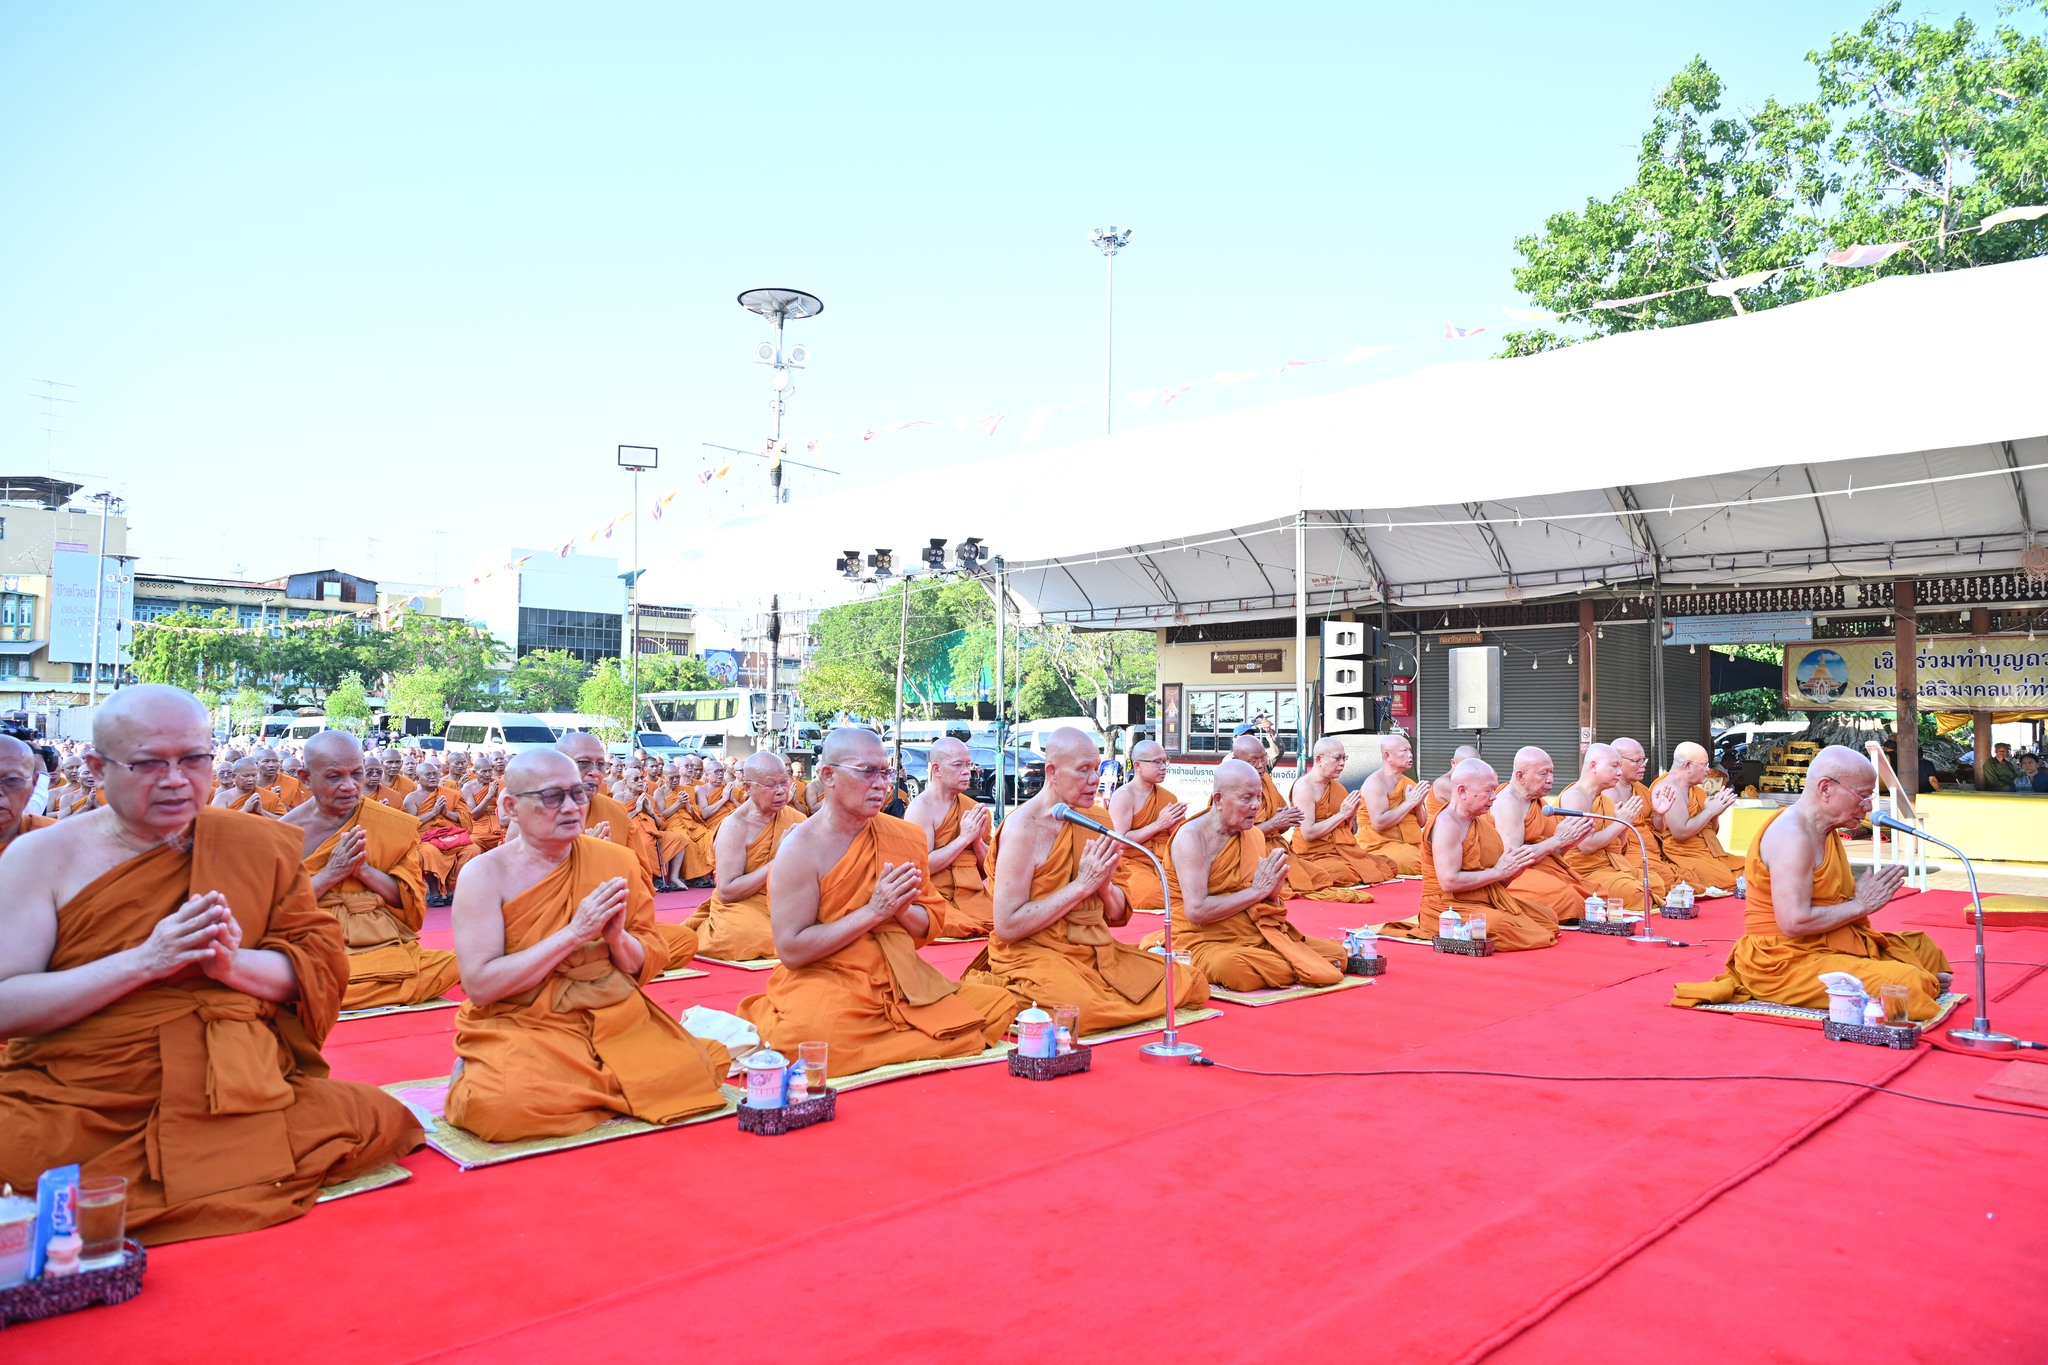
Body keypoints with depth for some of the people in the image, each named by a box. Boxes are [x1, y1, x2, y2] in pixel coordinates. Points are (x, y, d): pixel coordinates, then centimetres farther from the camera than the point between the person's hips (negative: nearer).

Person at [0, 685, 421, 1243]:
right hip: (74, 1107, -3)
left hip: (237, 1096, 4)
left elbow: (323, 962, 4)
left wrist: (233, 963, -16)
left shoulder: (257, 845, 6)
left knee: (377, 1119, -18)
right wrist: (144, 960, -19)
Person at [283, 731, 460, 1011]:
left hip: (384, 946, 3)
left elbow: (413, 902, 6)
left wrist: (365, 870, -9)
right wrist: (330, 874, -11)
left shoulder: (395, 825, 8)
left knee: (452, 964, -26)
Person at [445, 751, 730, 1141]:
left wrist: (618, 938, -15)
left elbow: (650, 967, 7)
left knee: (690, 1074, -19)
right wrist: (573, 933, -19)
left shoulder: (616, 861, 3)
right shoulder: (485, 874, -6)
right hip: (520, 1028, -4)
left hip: (615, 1018, 4)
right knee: (503, 1105, -34)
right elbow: (479, 986, -14)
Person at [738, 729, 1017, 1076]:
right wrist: (873, 911, -18)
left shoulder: (904, 836, 6)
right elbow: (791, 949, -14)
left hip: (901, 981, 6)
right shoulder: (800, 848, -9)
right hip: (825, 980, -6)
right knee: (814, 1037, -39)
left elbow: (929, 927, 12)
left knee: (998, 1006, -11)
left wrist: (901, 908, -12)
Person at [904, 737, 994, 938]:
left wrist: (978, 840, -5)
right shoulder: (921, 807, -5)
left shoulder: (974, 808, 12)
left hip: (976, 897, 6)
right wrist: (964, 838, -13)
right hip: (937, 899, -5)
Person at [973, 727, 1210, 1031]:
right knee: (1085, 1008, -36)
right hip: (1034, 954, -7)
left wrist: (1106, 886, -9)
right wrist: (1081, 885, -18)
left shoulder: (1097, 820, 8)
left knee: (1191, 985, -7)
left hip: (1096, 949, 7)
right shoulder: (1023, 826, -12)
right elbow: (1006, 927, -19)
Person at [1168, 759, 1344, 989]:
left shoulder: (1255, 835, 8)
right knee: (1231, 966, -38)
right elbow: (1196, 912, -23)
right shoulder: (1192, 837, -13)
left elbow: (1269, 906, 15)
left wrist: (1272, 892, -10)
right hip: (1209, 943, -5)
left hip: (1261, 937, 6)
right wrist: (1256, 891, -17)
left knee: (1335, 952, -10)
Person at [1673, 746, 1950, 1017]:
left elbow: (1826, 901, 15)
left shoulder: (1823, 831, 12)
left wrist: (1871, 890, -2)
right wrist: (1860, 905, -16)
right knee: (1908, 984, -24)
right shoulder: (1792, 836, -21)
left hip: (1827, 946, 11)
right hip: (1787, 963, -11)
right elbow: (1794, 922, -27)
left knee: (1923, 948, 22)